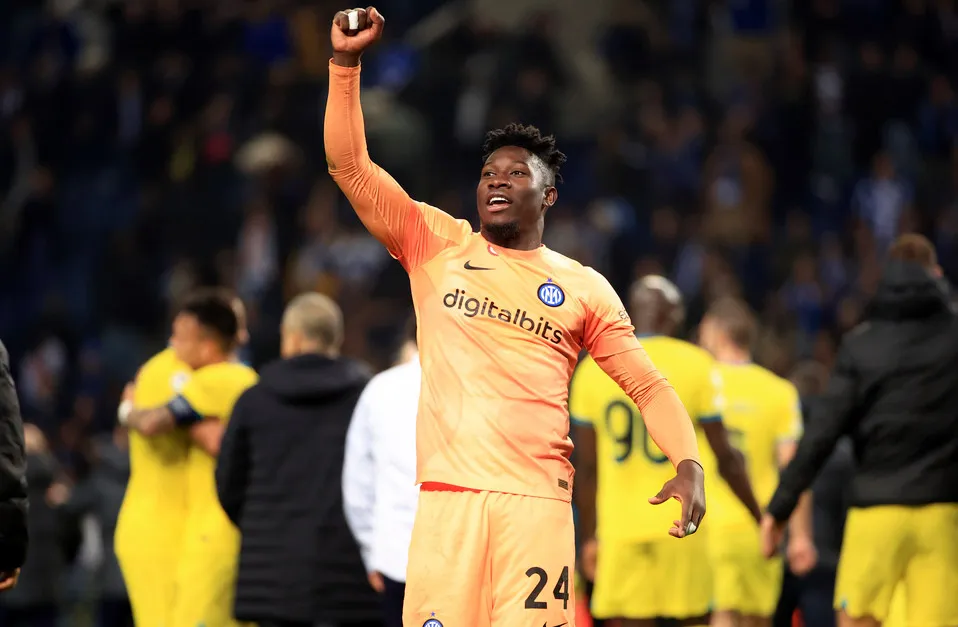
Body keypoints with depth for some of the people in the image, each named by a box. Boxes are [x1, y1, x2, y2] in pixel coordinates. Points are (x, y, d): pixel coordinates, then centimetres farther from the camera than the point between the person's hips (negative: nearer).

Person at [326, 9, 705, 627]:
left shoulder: (584, 288, 15)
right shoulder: (438, 245, 15)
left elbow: (648, 385, 15)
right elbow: (350, 166, 9)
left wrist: (689, 464, -2)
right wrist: (346, 62, -1)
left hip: (537, 500, 0)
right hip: (447, 495, 0)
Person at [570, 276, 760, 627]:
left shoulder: (591, 370, 6)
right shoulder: (695, 365, -1)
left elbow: (586, 469, 8)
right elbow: (725, 459, -1)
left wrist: (589, 538, 17)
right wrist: (761, 518, 10)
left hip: (621, 530, 2)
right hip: (682, 527, -2)